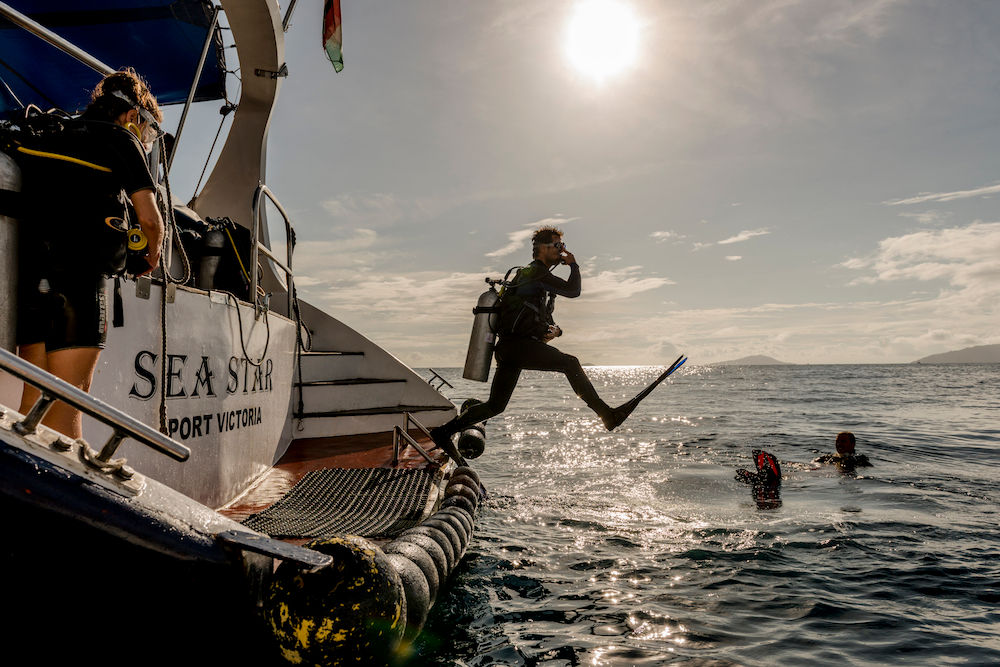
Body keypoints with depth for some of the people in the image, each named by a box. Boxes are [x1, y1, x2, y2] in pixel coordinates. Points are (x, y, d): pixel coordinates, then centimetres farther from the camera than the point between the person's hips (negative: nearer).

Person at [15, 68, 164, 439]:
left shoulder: (56, 140, 27)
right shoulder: (122, 138, 8)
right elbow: (149, 218, 3)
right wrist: (152, 256, 21)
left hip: (27, 270, 7)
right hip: (77, 273, -7)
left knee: (35, 395, 10)